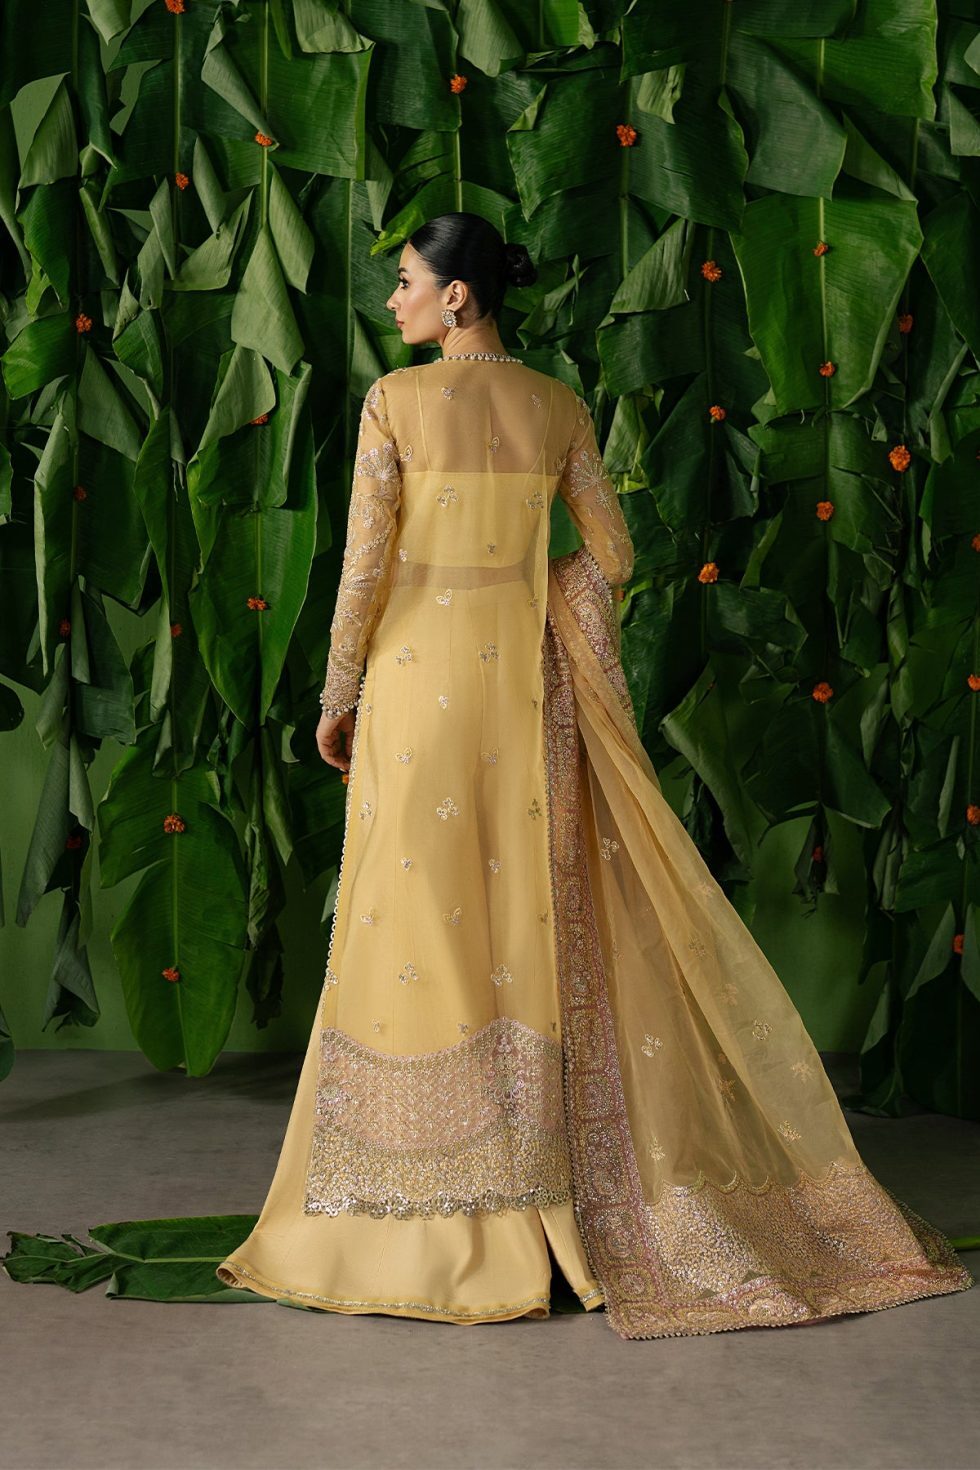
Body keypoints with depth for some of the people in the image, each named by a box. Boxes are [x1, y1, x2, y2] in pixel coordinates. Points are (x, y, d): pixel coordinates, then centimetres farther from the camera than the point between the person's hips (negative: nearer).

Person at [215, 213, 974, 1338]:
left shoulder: (395, 401, -7)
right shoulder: (558, 408, 6)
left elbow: (365, 563, -8)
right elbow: (610, 556, 8)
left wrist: (338, 696, 1)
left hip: (419, 673, -4)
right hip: (525, 678, 4)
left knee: (419, 922, 0)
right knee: (529, 924, 9)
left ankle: (425, 1215, 4)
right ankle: (528, 1189, 15)